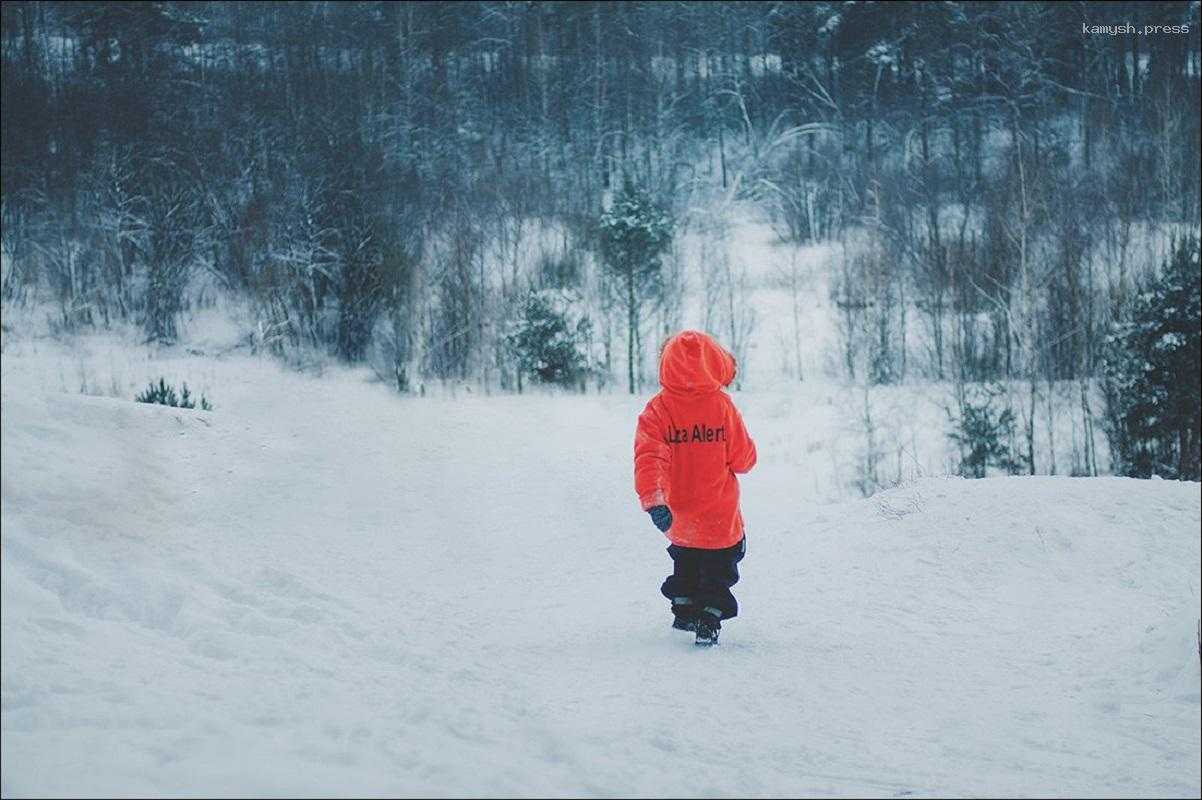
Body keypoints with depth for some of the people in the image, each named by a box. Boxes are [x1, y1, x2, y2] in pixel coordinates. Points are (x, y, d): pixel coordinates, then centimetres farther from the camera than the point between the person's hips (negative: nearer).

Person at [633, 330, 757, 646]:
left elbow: (649, 459, -23)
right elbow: (743, 459, -8)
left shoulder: (657, 410, -12)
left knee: (685, 563, 28)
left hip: (680, 518, 2)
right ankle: (709, 619, 4)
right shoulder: (722, 405, -14)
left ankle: (684, 610, 37)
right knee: (717, 572, 14)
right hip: (721, 518, -2)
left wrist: (653, 501, -27)